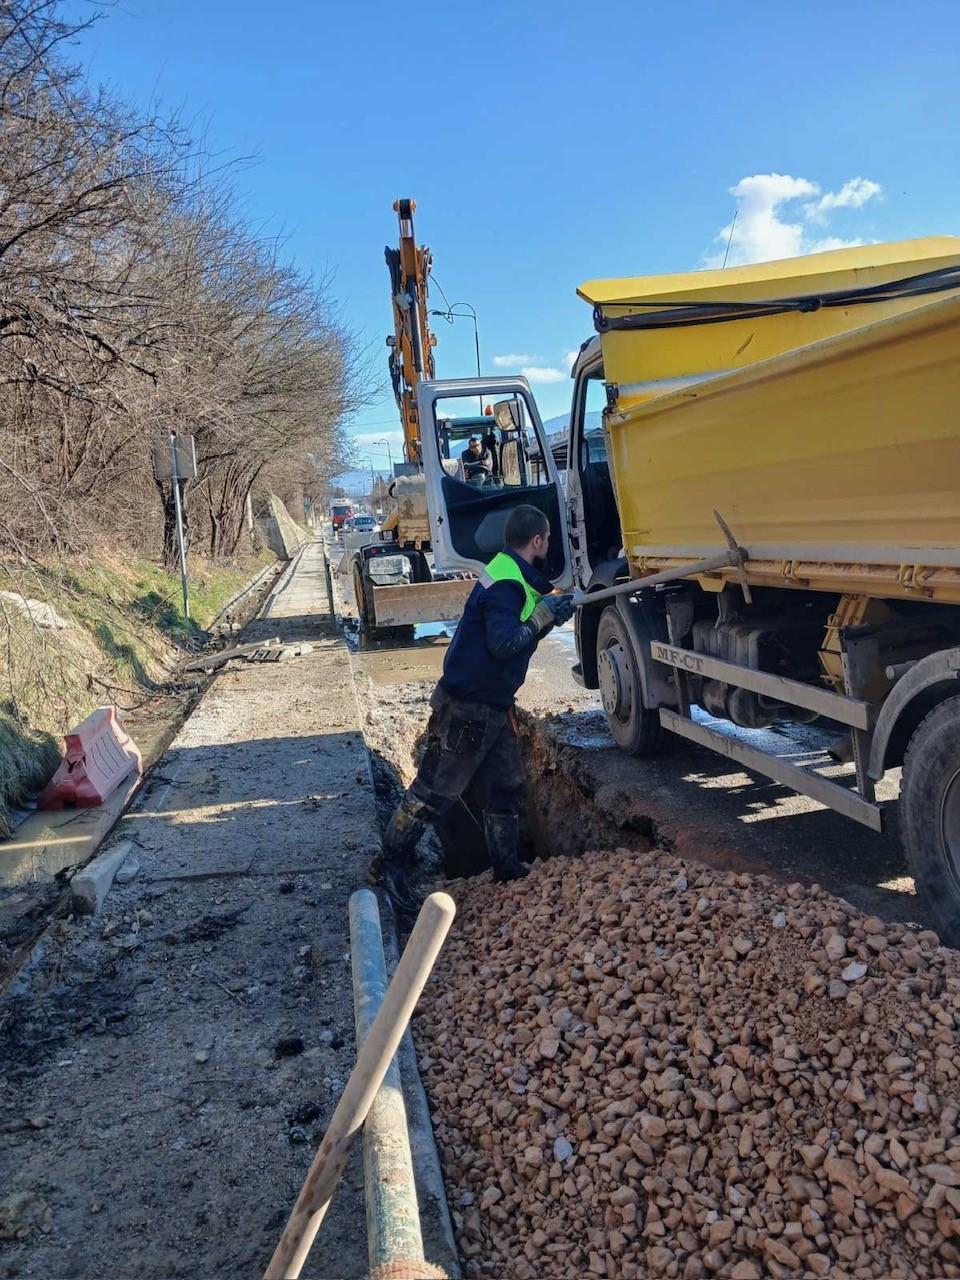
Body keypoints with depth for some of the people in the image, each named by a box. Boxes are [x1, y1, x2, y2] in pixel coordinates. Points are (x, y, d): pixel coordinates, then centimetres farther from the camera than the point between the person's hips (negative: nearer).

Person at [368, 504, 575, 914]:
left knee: (504, 788, 15)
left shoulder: (515, 576, 11)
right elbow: (504, 643, -29)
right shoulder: (505, 584, -21)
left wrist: (550, 610, 9)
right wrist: (543, 615, -19)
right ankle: (390, 866, 11)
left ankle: (508, 869, 25)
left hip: (493, 707, 10)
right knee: (433, 791, -1)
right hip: (467, 708, -10)